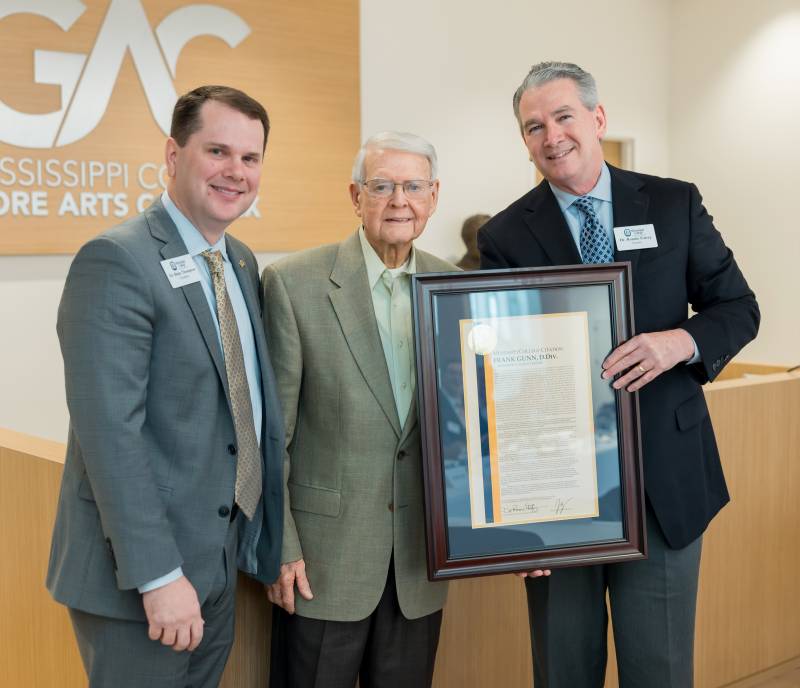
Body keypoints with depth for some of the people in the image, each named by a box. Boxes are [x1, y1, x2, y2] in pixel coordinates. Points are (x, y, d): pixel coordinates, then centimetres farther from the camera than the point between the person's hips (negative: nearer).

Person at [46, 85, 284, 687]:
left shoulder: (242, 262, 9)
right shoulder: (117, 261, -17)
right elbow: (110, 430, -23)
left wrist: (269, 538, 12)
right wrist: (158, 574, -24)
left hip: (220, 561, 8)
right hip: (141, 570, -8)